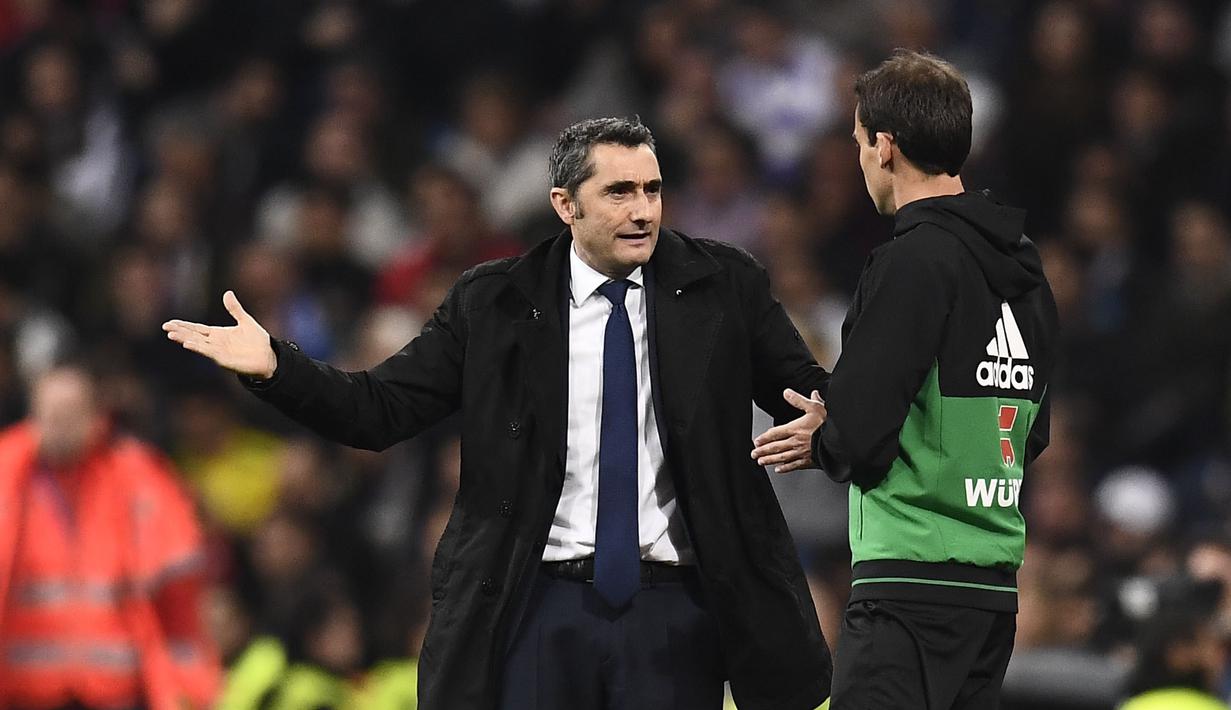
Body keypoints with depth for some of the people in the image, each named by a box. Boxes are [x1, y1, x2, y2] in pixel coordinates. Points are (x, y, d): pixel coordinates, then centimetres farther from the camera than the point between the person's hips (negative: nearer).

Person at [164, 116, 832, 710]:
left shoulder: (722, 285, 4)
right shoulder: (494, 303, 3)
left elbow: (813, 394, 5)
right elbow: (379, 409, 2)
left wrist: (822, 430, -20)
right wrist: (274, 366, -13)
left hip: (672, 613, 0)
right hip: (540, 609, 0)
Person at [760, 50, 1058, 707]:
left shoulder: (913, 264, -13)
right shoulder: (1026, 270, 13)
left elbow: (856, 436, -18)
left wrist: (826, 440, 7)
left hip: (909, 586, -9)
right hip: (996, 587, 9)